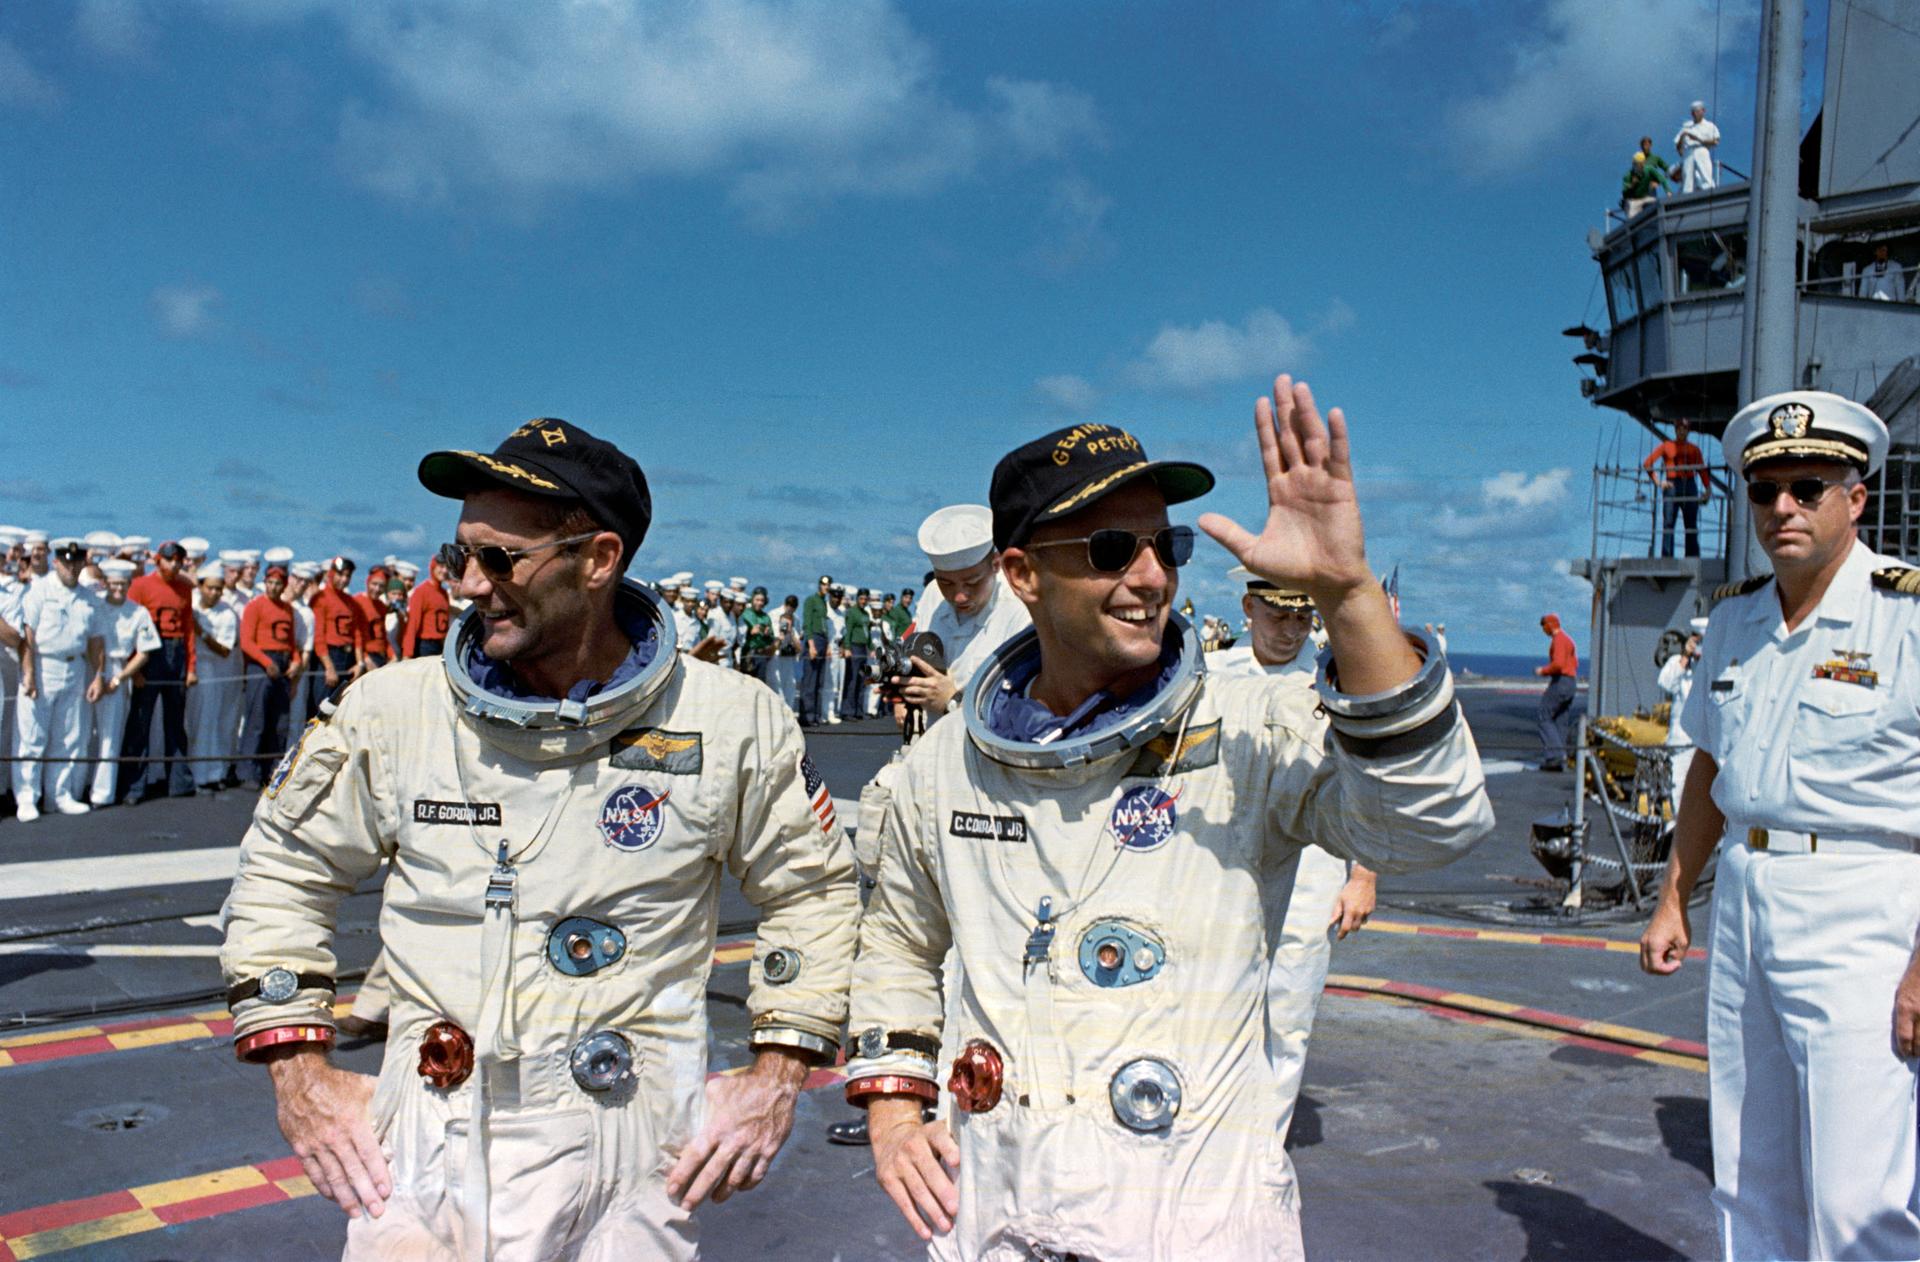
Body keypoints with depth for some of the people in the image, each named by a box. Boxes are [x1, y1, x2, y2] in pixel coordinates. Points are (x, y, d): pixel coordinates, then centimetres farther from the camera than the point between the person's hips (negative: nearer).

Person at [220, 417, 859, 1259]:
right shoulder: (394, 709, -3)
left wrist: (778, 1075, 0)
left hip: (632, 1165, 0)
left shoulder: (733, 721, -6)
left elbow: (812, 887, 7)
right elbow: (282, 870, 11)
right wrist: (297, 1069, 4)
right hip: (426, 1157, 1)